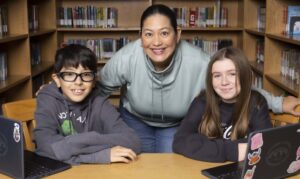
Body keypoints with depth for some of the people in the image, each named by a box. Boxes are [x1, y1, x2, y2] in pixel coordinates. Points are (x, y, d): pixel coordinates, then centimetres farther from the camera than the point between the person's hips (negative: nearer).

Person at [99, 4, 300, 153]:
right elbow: (100, 90, -11)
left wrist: (278, 103, -16)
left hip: (177, 123, 0)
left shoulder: (197, 62, -34)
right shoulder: (126, 59, -32)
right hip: (135, 119, 0)